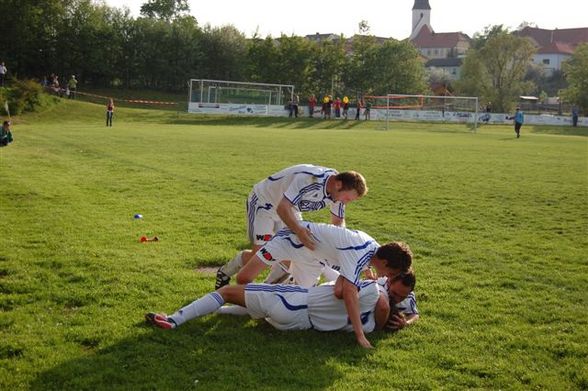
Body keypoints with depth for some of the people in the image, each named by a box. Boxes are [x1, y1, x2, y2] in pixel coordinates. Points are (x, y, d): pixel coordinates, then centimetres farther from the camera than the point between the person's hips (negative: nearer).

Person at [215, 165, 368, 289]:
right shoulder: (311, 180, -39)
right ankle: (225, 273, 12)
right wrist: (300, 231, -54)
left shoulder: (338, 190, -13)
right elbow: (282, 208, -41)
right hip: (263, 202, -8)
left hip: (289, 208, 8)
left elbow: (338, 222, 1)